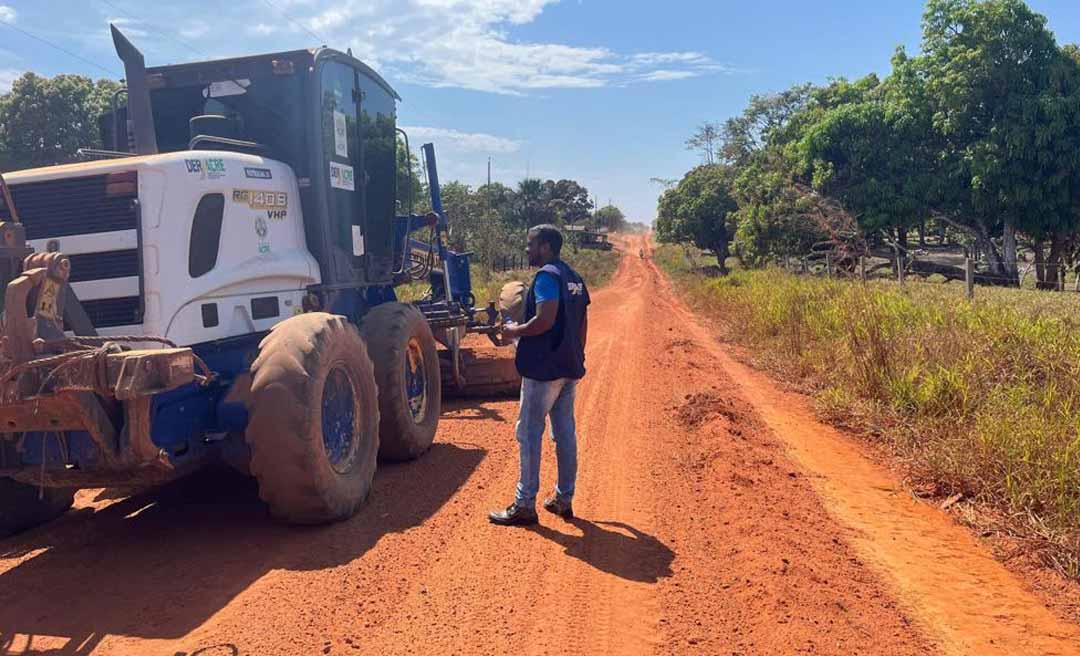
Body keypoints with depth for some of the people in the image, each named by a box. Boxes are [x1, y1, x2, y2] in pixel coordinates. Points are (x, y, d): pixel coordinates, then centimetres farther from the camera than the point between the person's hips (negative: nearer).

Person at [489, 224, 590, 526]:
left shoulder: (547, 276, -13)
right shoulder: (575, 278, 14)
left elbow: (546, 320, -25)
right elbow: (583, 323, 16)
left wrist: (515, 331, -10)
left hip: (544, 368, -9)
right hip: (569, 368, 9)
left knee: (529, 433, -2)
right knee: (565, 432, 12)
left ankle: (524, 505, 3)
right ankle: (564, 499, 21)